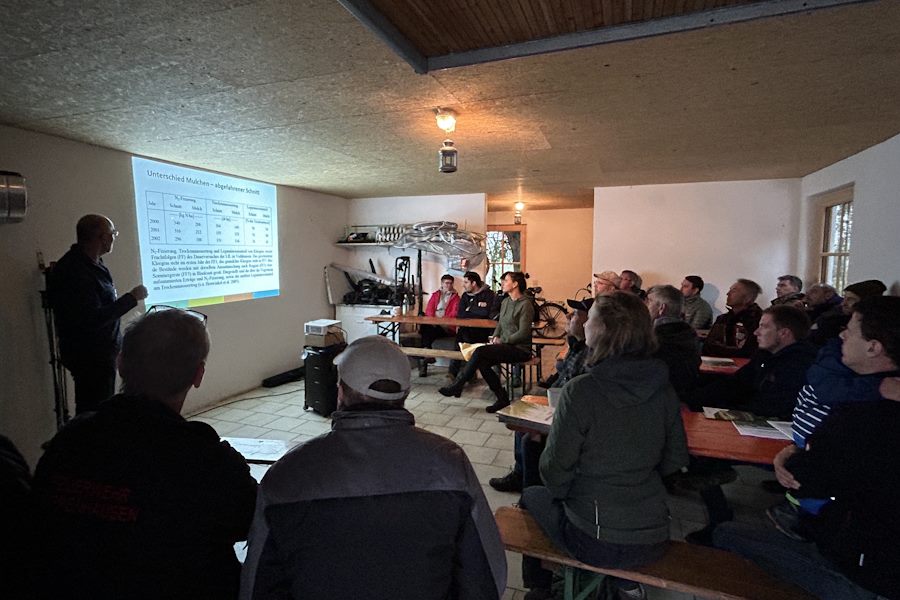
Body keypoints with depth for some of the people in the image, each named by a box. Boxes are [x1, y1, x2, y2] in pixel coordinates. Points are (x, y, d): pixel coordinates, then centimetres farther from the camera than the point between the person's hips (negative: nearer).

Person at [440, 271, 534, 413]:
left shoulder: (525, 304, -11)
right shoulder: (506, 301, 14)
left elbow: (523, 333, -16)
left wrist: (501, 340, -14)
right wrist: (495, 337, 4)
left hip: (520, 349, -7)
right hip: (505, 345, 8)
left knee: (480, 352, -24)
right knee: (482, 363, -21)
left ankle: (456, 386, -13)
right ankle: (502, 398, -10)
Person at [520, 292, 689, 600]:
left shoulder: (580, 391, -24)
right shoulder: (663, 388, -7)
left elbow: (555, 471, -16)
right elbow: (675, 460, 5)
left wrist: (560, 489, 5)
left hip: (597, 543, -5)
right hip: (654, 540, 5)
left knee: (532, 496, 23)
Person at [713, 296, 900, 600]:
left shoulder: (860, 417, -32)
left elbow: (800, 482, -19)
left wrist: (790, 457, -1)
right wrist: (794, 452, -6)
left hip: (855, 573, -9)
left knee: (724, 534, -1)